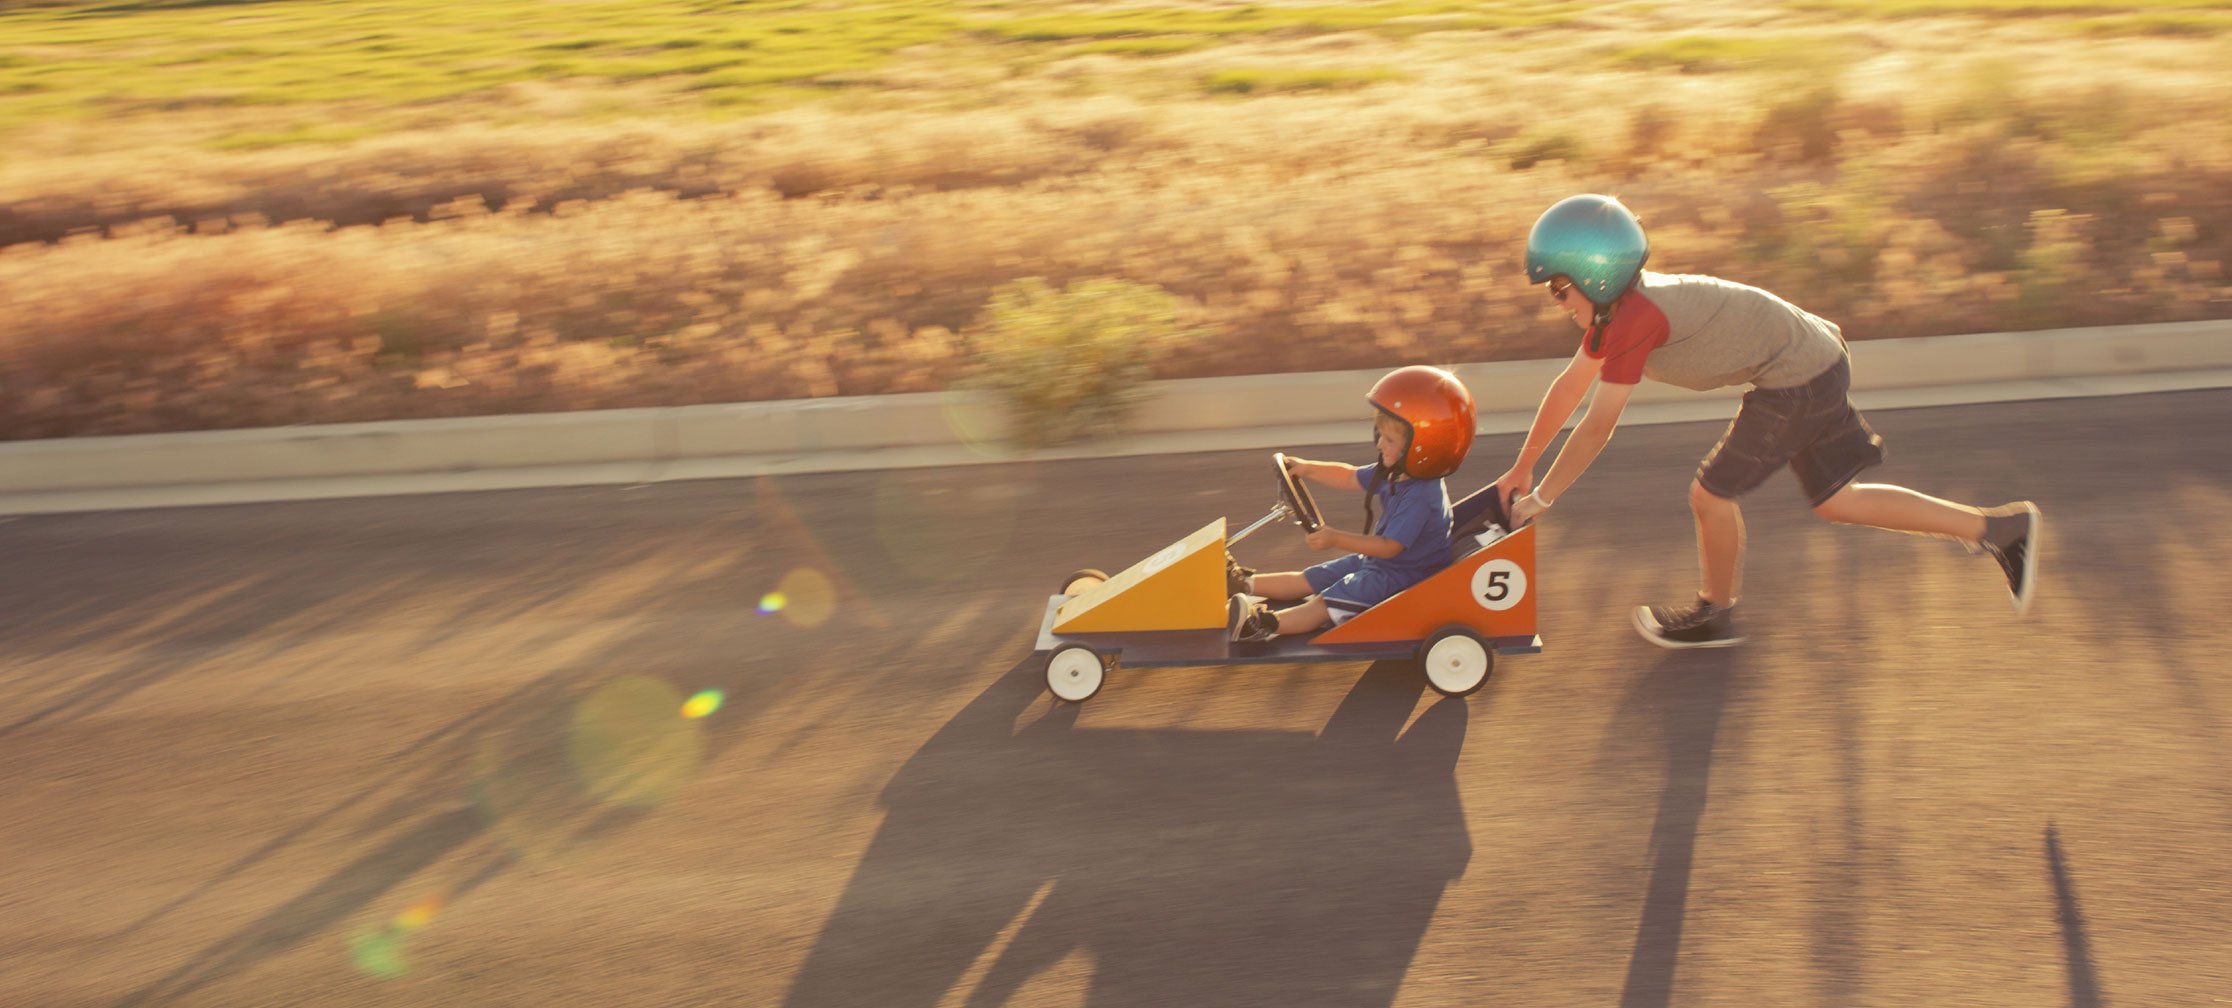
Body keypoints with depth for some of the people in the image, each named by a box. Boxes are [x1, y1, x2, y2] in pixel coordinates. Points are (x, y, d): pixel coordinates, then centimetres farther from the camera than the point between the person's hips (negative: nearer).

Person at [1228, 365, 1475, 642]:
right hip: (1377, 561, 10)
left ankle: (1269, 624, -33)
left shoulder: (1420, 497, -29)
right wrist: (1308, 469, 11)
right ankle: (1246, 583, 12)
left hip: (1404, 576, -10)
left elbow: (1389, 546, -31)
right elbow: (1351, 478, 17)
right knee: (1308, 580, 10)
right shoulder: (1392, 472, 2)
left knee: (1326, 602, -23)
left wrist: (1337, 539, -33)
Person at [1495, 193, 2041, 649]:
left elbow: (1597, 428, -21)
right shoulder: (1615, 301, 4)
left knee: (1712, 494, 0)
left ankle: (1715, 614, 24)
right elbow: (1570, 385, 12)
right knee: (1835, 502, 18)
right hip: (1816, 362, 10)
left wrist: (1541, 497, -12)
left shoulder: (1634, 317, -24)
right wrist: (1521, 469, 16)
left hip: (1799, 379, -10)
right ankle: (1997, 527, 25)